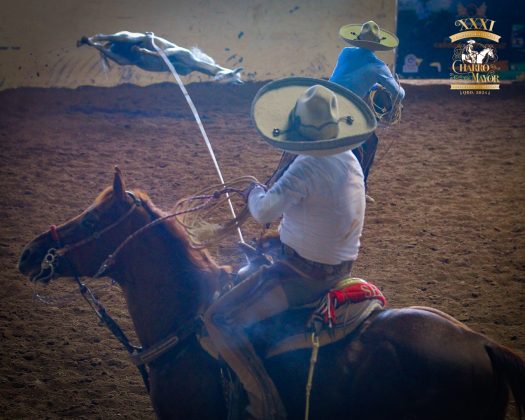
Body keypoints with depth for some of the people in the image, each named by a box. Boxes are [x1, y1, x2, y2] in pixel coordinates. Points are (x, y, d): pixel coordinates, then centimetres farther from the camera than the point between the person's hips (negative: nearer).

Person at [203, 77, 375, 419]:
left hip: (304, 273, -9)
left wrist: (255, 193, -9)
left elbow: (265, 211, -32)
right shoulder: (349, 159, 2)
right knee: (250, 263, 34)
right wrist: (287, 235, 18)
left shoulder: (308, 167, -27)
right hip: (339, 265, 10)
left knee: (220, 319, -10)